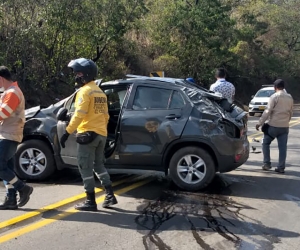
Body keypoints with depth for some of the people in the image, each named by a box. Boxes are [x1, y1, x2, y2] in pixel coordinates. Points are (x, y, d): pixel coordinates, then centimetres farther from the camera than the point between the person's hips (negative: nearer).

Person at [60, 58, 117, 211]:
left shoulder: (85, 91, -11)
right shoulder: (100, 92, 17)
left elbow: (79, 115, -20)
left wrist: (67, 132, -19)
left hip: (88, 134, -9)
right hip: (101, 134, 9)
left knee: (86, 168, -2)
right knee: (99, 165, 18)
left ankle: (91, 202, 0)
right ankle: (110, 196, 15)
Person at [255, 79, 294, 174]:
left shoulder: (274, 96, -9)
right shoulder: (290, 98, 9)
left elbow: (267, 111, -13)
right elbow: (290, 112, 15)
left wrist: (260, 123, -9)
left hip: (273, 125, -5)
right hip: (284, 126, 5)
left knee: (265, 143, 12)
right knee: (283, 147, 5)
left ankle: (267, 163, 8)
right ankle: (281, 167, 5)